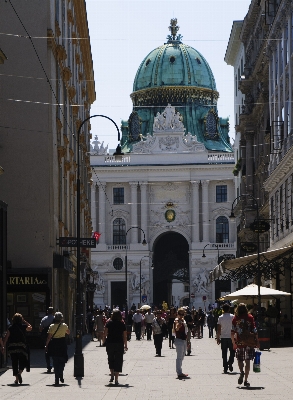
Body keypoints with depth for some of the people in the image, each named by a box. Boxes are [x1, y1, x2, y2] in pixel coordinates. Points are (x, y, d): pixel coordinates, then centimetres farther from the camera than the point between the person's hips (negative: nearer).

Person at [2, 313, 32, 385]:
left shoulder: (10, 328, 3)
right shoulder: (23, 326, -1)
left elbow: (6, 337, 0)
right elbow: (30, 328, 19)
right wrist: (25, 322, 17)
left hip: (12, 347, 2)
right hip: (21, 346, -2)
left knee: (14, 363, 8)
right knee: (23, 362, 8)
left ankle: (16, 378, 7)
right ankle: (19, 373, -20)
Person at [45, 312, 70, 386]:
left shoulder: (51, 326, -6)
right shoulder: (64, 325, -4)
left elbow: (49, 337, -6)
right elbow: (68, 332, 14)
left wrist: (46, 345, 0)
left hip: (54, 344, 0)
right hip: (62, 343, 0)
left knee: (55, 361, 8)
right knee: (62, 360, 13)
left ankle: (57, 378, 4)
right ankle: (60, 375, -5)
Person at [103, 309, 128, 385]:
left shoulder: (109, 323, -2)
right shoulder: (122, 324, -1)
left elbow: (105, 333, -8)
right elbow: (125, 336, 0)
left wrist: (104, 341, 1)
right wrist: (125, 345, 8)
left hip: (110, 343, 0)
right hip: (119, 344, 0)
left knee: (111, 359, 21)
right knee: (118, 361, 3)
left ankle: (112, 375, 18)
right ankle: (116, 380, -3)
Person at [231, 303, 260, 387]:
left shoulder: (235, 319, 0)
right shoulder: (250, 317, -1)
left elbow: (232, 333, -1)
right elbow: (254, 331, -3)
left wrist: (233, 343, 8)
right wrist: (257, 341, 3)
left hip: (239, 342, 0)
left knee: (240, 359, 15)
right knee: (247, 361, 5)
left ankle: (241, 372, -13)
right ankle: (246, 380, 3)